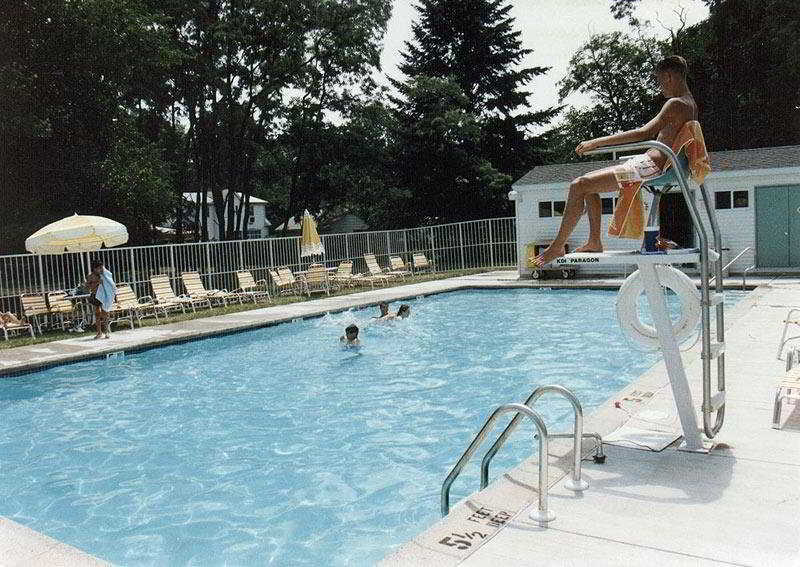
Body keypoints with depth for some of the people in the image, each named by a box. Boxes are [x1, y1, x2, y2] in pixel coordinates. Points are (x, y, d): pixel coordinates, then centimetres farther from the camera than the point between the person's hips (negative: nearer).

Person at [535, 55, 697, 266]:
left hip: (650, 166, -11)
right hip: (653, 164, 11)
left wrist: (598, 142, -21)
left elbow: (644, 133, -23)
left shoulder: (676, 104, -13)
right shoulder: (690, 104, 18)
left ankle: (557, 247, -9)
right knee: (589, 184, 19)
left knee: (578, 186, -15)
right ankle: (595, 242, 16)